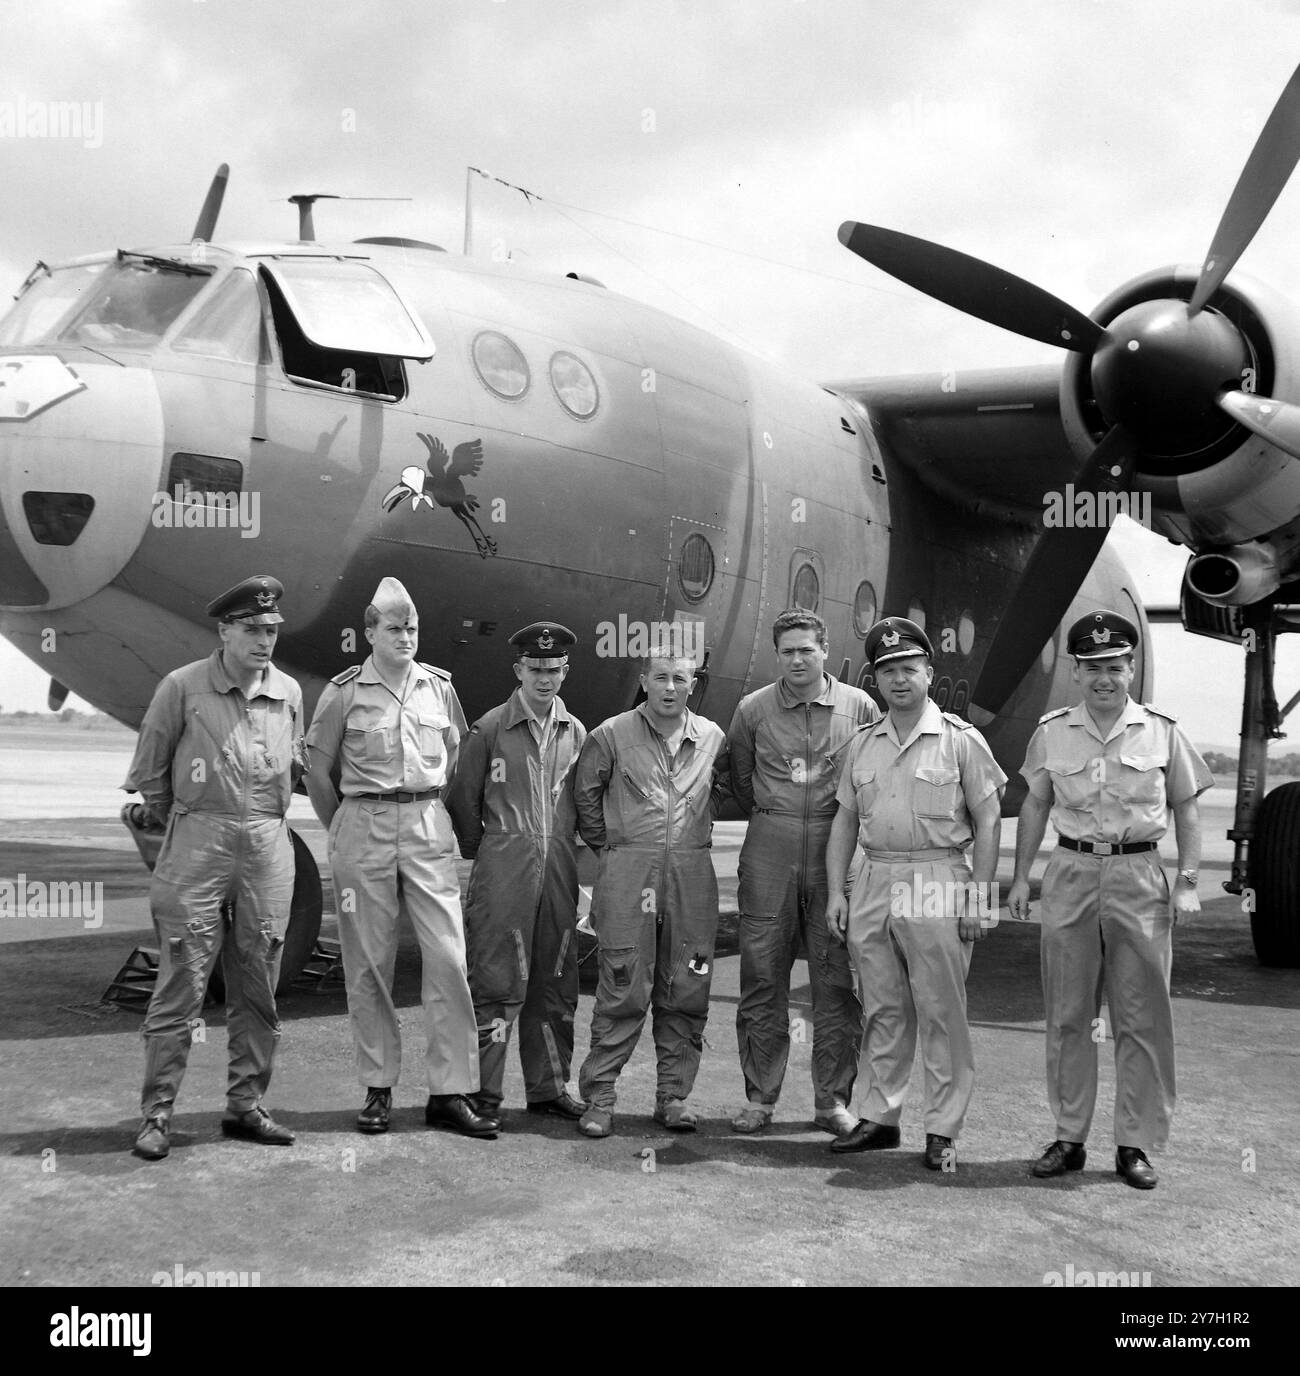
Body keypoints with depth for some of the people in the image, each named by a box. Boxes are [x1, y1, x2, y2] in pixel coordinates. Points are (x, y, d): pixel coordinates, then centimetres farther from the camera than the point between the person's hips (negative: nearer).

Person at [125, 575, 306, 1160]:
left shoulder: (288, 693, 9)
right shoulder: (182, 687, -2)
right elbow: (148, 772, 5)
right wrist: (179, 825, 10)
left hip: (268, 847, 4)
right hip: (198, 843, -4)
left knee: (258, 986, 8)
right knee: (181, 984, -5)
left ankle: (246, 1105, 19)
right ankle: (157, 1113, 3)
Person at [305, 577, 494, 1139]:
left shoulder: (439, 687, 8)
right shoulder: (345, 691, 0)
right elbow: (317, 773, 6)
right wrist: (344, 830, 9)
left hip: (429, 827, 2)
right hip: (364, 827, -2)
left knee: (448, 957, -4)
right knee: (368, 963, 4)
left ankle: (450, 1092, 2)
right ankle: (378, 1088, 15)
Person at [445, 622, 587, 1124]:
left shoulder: (576, 733, 11)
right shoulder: (489, 729, -1)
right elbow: (462, 799, 4)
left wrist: (573, 849, 12)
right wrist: (481, 852, 9)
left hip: (559, 869, 5)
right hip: (503, 870, -4)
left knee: (556, 983, 9)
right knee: (496, 983, -5)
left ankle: (549, 1087, 20)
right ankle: (483, 1094, 2)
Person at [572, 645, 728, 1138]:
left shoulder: (712, 739, 8)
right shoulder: (611, 735, 0)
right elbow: (585, 795, 11)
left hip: (691, 876, 3)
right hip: (628, 875, -3)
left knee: (685, 992, 5)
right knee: (622, 991, -4)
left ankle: (674, 1095, 16)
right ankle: (599, 1097, 5)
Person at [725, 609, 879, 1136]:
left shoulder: (859, 707, 2)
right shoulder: (753, 710, 4)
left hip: (837, 851, 0)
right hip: (769, 853, 1)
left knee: (837, 979, 2)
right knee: (762, 977, 3)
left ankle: (832, 1098, 13)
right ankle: (759, 1097, 13)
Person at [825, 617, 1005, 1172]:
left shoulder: (961, 740, -2)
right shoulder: (862, 745, 12)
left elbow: (987, 821, -3)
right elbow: (844, 820, 15)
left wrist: (978, 896, -8)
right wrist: (836, 891, 7)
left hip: (938, 884, -5)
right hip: (874, 882, 5)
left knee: (941, 1013, -1)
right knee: (883, 1012, 11)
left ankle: (943, 1131, 6)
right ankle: (880, 1119, 20)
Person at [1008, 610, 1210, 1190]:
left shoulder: (1161, 732, 2)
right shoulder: (1052, 732, 5)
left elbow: (1186, 808, 6)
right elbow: (1035, 805, 13)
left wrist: (1187, 882, -2)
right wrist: (1021, 877, 8)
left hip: (1139, 878, -1)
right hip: (1071, 874, 1)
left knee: (1142, 1019, 2)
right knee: (1068, 1016, 6)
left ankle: (1135, 1143, 11)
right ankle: (1068, 1137, 16)